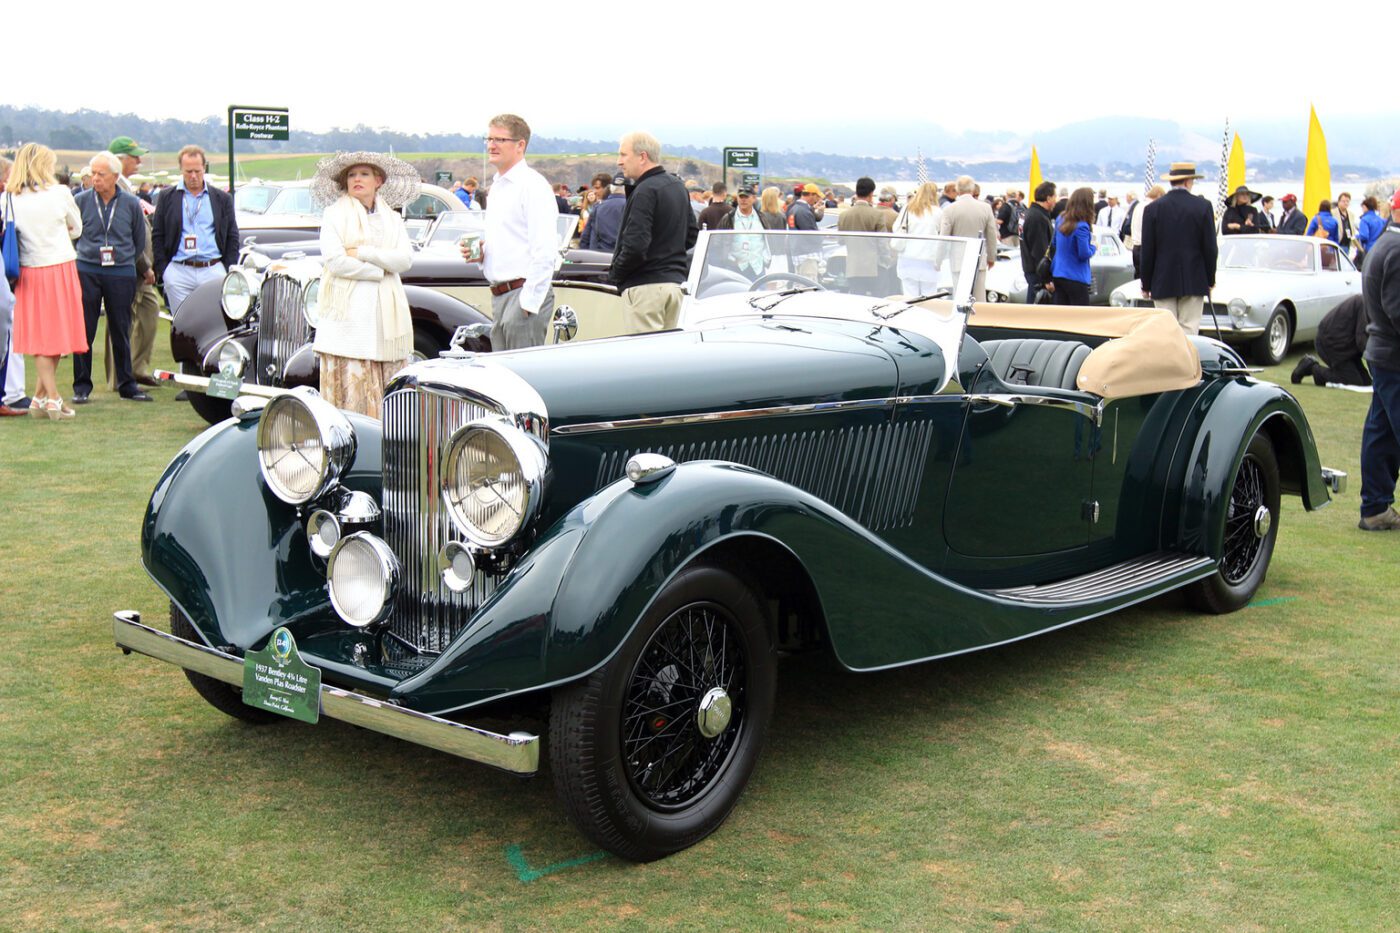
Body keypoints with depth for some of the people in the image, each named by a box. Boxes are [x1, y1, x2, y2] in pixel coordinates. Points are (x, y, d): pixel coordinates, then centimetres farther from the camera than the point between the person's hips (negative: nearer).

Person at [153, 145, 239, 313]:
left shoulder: (223, 199, 12)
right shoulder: (167, 198, 11)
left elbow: (232, 238, 13)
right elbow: (157, 236, 10)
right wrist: (162, 271, 1)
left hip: (214, 272, 0)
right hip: (178, 273, 0)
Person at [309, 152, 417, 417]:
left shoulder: (392, 218, 16)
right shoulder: (334, 214, 5)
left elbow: (405, 260, 1)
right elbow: (335, 261, -7)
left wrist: (363, 253, -8)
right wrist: (380, 269, -3)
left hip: (386, 315, 4)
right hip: (347, 313, -4)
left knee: (389, 387, 0)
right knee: (349, 383, -9)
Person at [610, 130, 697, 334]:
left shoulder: (645, 191, -15)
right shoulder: (678, 186, 14)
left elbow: (636, 244, -22)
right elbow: (692, 233, 21)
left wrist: (616, 273, -8)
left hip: (645, 285, -9)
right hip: (676, 282, 9)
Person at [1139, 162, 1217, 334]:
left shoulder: (1153, 208, -2)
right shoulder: (1203, 206, -3)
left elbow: (1148, 252, 0)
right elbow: (1210, 247, -1)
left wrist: (1146, 285, 7)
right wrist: (1210, 280, 10)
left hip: (1163, 283, 0)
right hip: (1193, 281, 0)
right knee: (1189, 330, 1)